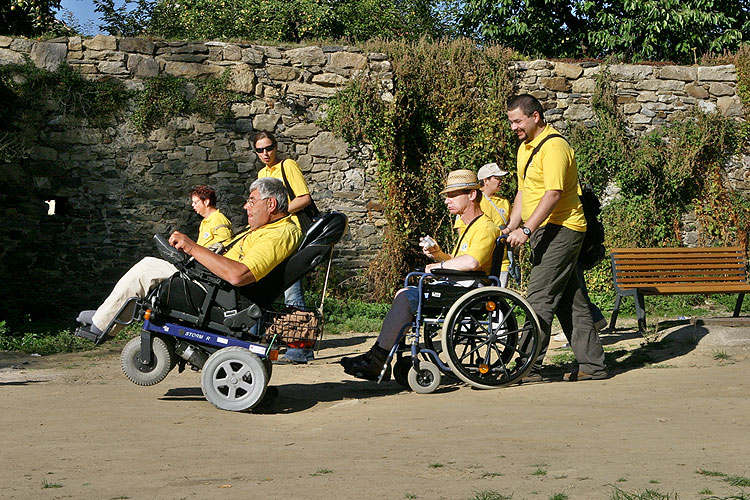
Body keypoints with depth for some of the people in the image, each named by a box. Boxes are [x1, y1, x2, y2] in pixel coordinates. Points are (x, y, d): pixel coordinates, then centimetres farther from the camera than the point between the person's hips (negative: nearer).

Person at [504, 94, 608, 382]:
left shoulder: (554, 147, -14)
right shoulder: (525, 148, 17)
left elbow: (553, 194, -23)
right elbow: (523, 192, 21)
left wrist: (527, 230, -28)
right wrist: (511, 228, 10)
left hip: (561, 228, -10)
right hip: (545, 231, 10)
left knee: (539, 298, -12)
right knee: (570, 301, 10)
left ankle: (530, 367, -10)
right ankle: (592, 365, 15)